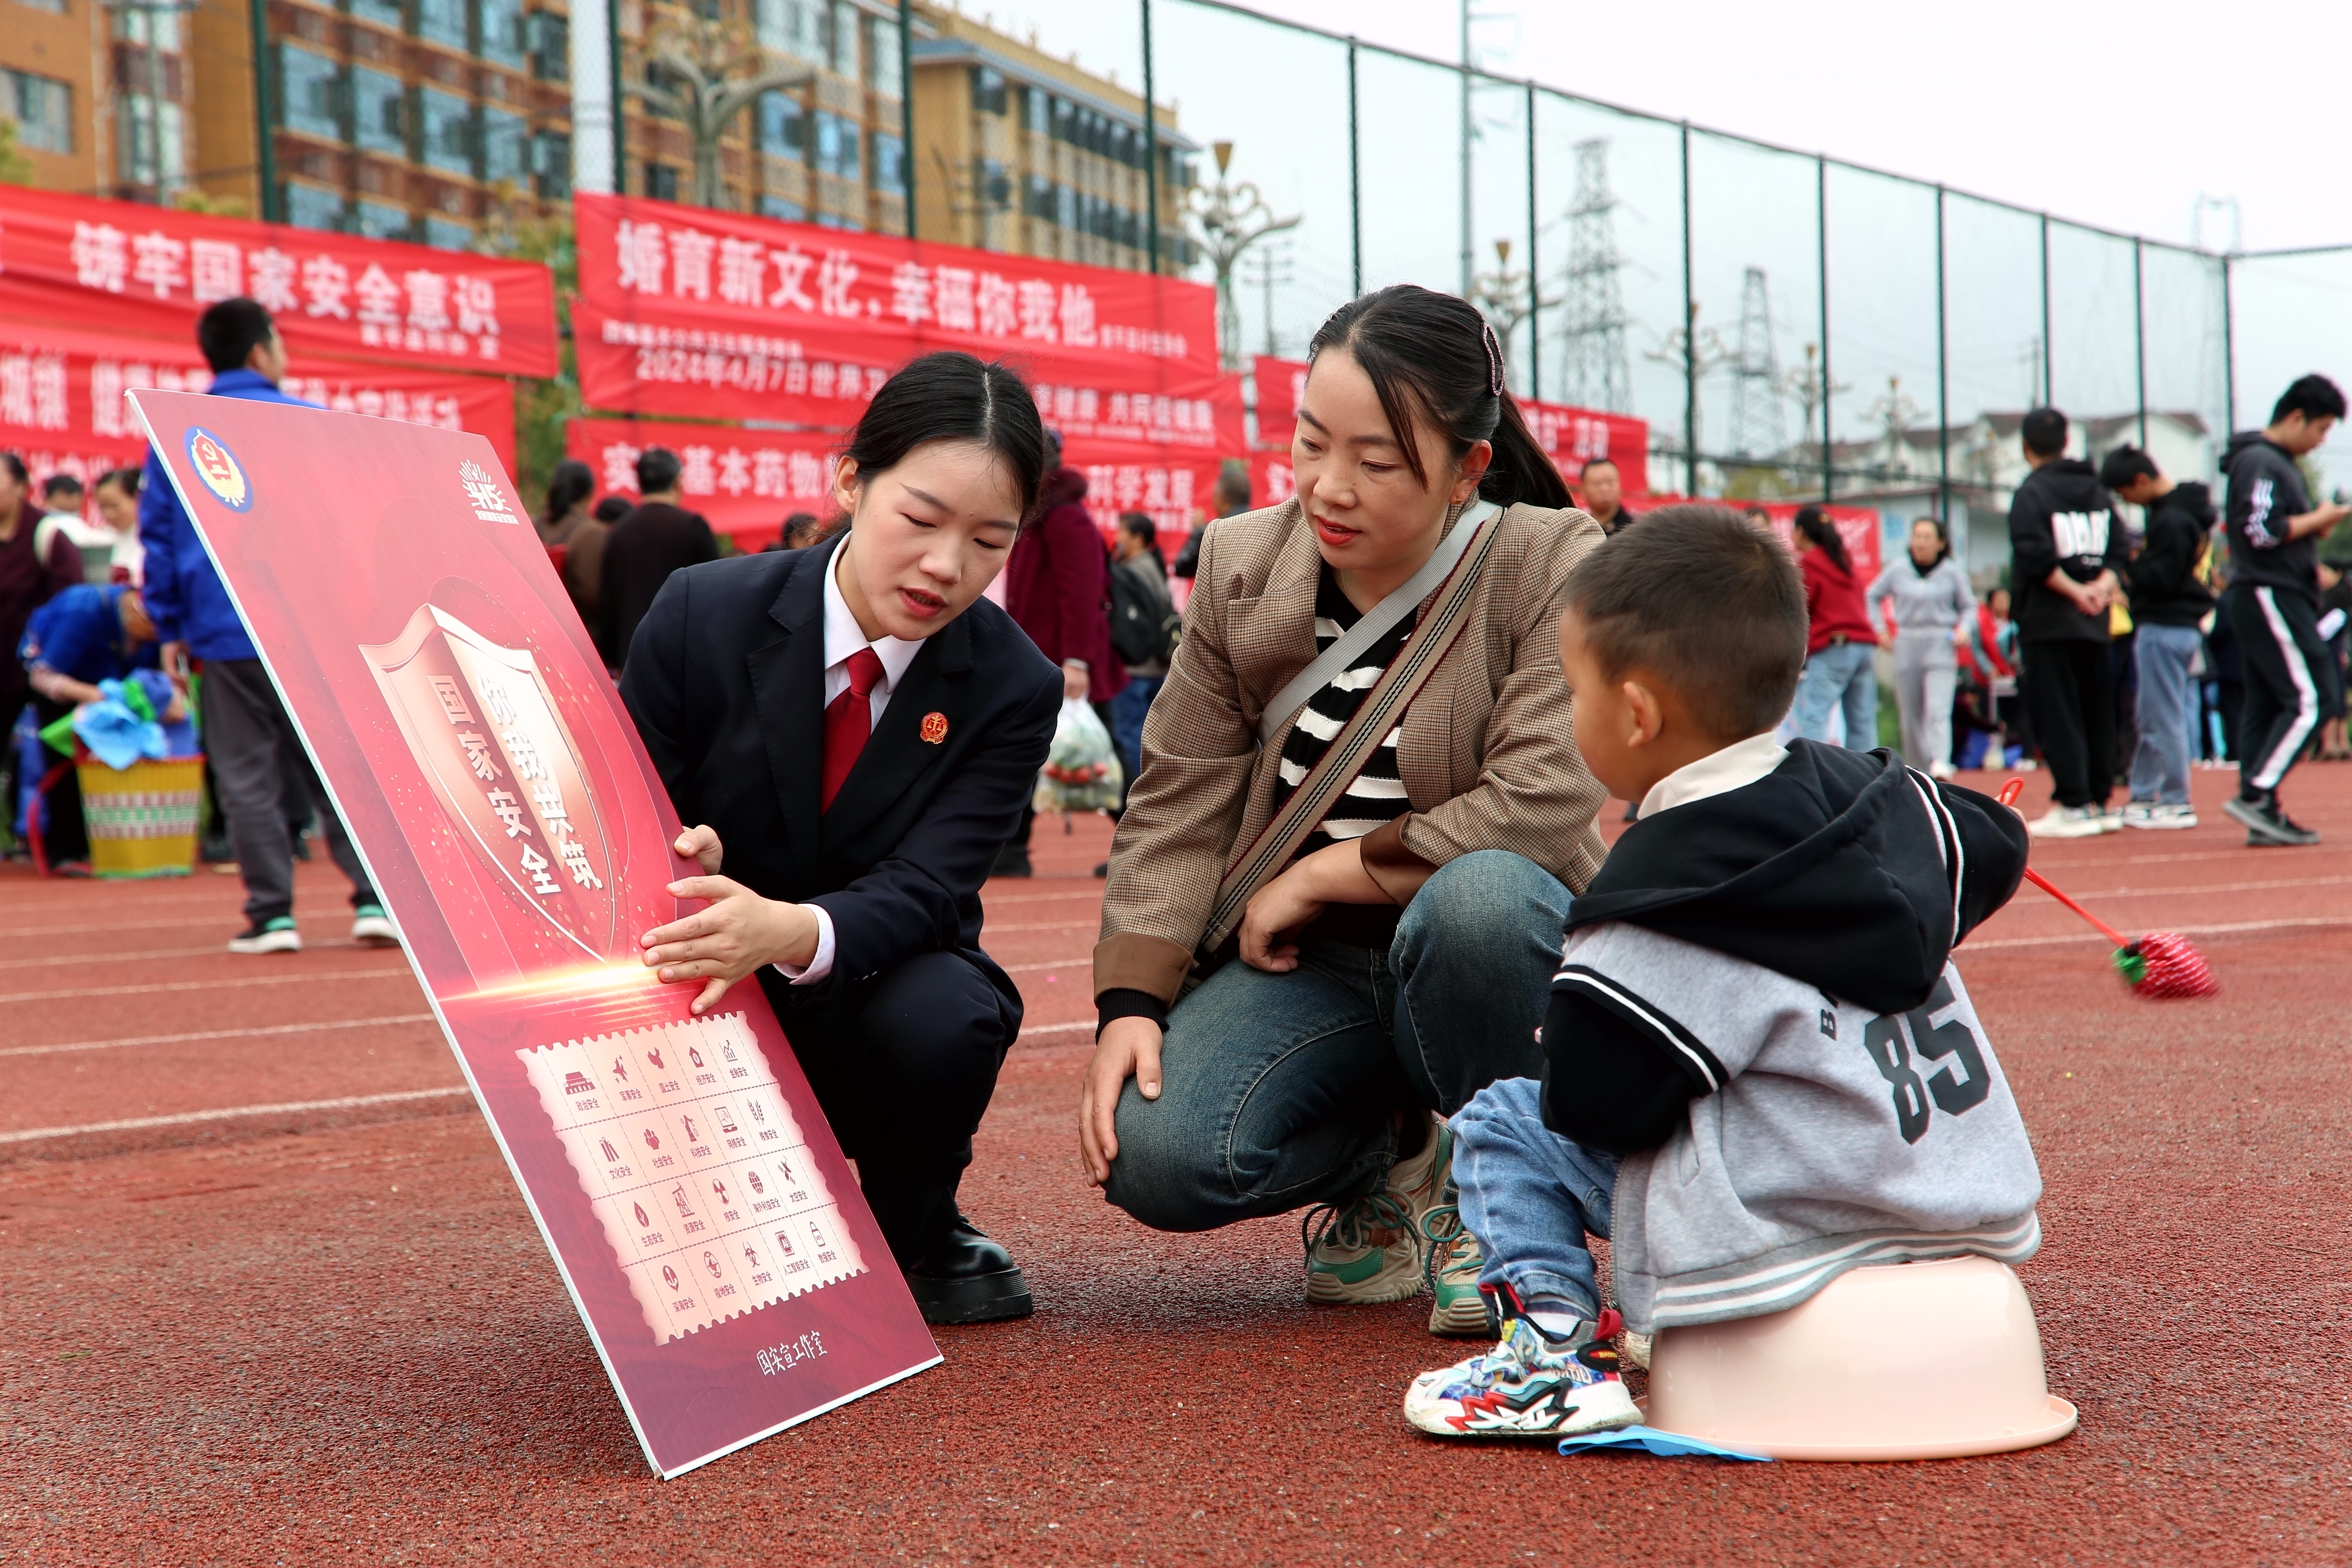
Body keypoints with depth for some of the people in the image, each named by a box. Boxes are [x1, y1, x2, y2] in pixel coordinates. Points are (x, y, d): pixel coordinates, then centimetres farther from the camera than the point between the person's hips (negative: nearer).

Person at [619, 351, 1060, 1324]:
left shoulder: (1014, 690, -11)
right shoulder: (700, 615, -11)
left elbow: (921, 890, -22)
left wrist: (792, 931, -45)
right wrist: (680, 872, -30)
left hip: (875, 995, 0)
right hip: (710, 1028, 1)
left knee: (944, 1021, -34)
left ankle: (916, 1241, 0)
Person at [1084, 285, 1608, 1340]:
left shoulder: (1550, 564, -11)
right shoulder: (1241, 567, 1)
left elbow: (1541, 805, -22)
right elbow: (1179, 805, 0)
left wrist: (1323, 874, -16)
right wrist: (1130, 1000, -13)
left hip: (1491, 940, -3)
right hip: (1305, 964, 3)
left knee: (1478, 899, -40)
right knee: (1152, 1156, -24)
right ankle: (1394, 1157, 9)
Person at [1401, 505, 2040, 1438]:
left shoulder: (1668, 901, -19)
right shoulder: (1881, 796, 2)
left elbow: (1597, 1104, -16)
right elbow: (1992, 852, 20)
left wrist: (1564, 1035, 6)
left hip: (1790, 1234, -8)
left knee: (1501, 1124, 2)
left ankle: (1557, 1355, -6)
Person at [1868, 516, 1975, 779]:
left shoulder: (1952, 572, 2)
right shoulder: (1897, 570, 5)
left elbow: (1969, 606, 12)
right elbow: (1872, 598, 17)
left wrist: (1964, 629, -6)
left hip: (1941, 648, -2)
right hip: (1907, 646, 2)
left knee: (1938, 710, -17)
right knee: (1910, 715, 5)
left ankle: (1940, 765, -29)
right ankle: (1916, 769, 15)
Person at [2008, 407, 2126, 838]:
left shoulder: (2032, 492, -7)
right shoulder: (2099, 491, 14)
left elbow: (2036, 559, -18)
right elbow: (2118, 552, 9)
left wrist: (2076, 591, -10)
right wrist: (2101, 586, -4)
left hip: (2048, 622, -6)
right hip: (2095, 624, 6)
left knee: (2057, 716, -5)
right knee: (2097, 713, 11)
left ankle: (2075, 806, -9)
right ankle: (2101, 801, 12)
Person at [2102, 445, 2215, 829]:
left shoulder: (2172, 520, -19)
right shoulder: (2178, 510, 13)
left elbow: (2161, 580, -22)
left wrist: (2130, 561, -10)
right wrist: (2137, 560, 3)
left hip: (2165, 628, -10)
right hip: (2174, 626, 10)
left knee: (2163, 718, -5)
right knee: (2151, 720, 15)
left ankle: (2177, 803, 0)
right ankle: (2143, 797, 21)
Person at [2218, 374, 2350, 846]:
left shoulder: (2280, 463, 21)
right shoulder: (2260, 462, -12)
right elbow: (2262, 532, -21)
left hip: (2271, 600, 10)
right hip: (2271, 597, -10)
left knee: (2264, 706, 7)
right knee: (2304, 702, -13)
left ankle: (2264, 818, 8)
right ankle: (2256, 794, -14)